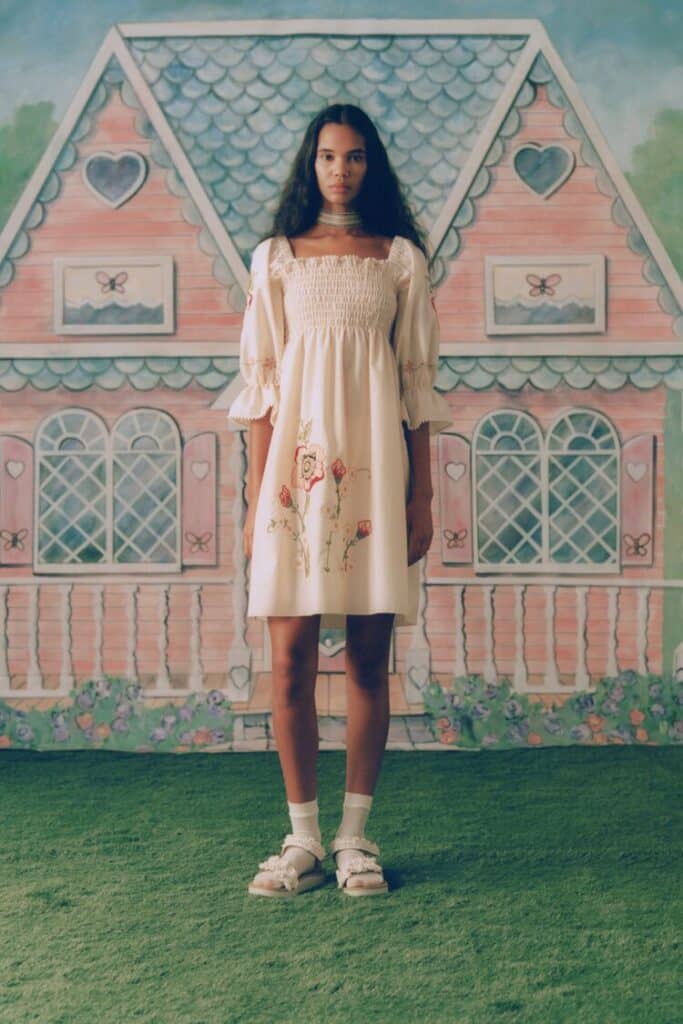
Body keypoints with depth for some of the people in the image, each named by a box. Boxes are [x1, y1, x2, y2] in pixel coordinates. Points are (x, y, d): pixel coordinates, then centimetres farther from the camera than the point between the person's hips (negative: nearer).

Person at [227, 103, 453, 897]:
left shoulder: (402, 258, 11)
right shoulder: (275, 257, 11)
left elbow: (418, 382, 8)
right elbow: (260, 383, 8)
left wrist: (422, 495, 2)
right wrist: (254, 497, 2)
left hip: (374, 463, 0)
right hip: (296, 462, 0)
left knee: (368, 658, 1)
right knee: (290, 659, -3)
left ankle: (355, 837, 12)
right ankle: (303, 841, 9)